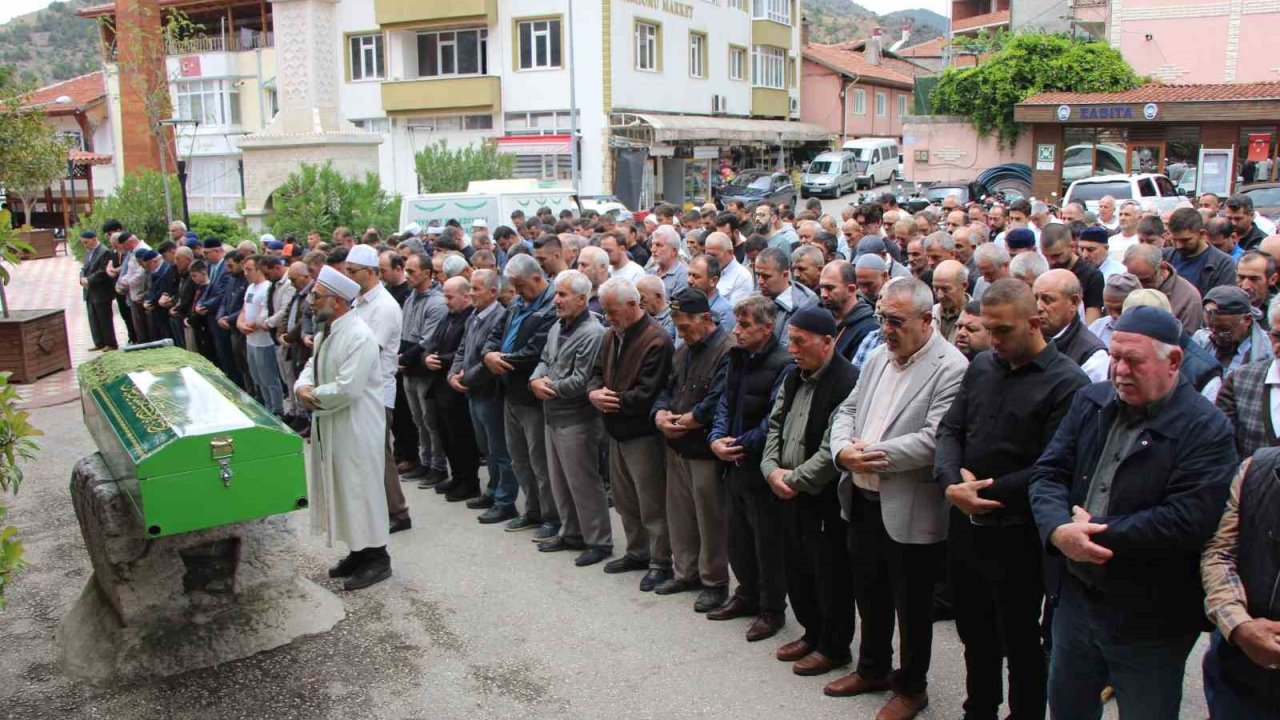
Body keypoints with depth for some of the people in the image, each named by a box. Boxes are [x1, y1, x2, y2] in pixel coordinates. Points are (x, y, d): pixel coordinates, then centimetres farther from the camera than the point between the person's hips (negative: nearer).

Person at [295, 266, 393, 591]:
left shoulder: (358, 336, -21)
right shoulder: (325, 333, 9)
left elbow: (347, 388, -27)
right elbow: (311, 368, 16)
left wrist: (314, 397, -12)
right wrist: (303, 387, -6)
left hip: (356, 428, -9)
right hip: (329, 426, 9)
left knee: (359, 489, 0)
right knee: (340, 488, 16)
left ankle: (377, 559, 14)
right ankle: (359, 552, 30)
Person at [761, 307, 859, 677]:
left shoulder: (847, 382, -19)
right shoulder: (793, 377, 10)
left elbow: (834, 449, -23)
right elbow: (775, 425, 14)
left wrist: (795, 479, -15)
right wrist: (772, 469, -1)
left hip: (826, 497, -8)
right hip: (790, 493, 8)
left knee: (830, 573, 5)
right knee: (797, 567, 18)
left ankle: (834, 646, 23)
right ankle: (812, 633, 37)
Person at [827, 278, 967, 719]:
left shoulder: (951, 368, -16)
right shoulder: (878, 358, 10)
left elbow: (934, 439, -25)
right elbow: (847, 411, 11)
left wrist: (872, 453, -20)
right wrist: (843, 450, -10)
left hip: (909, 513, -7)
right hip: (862, 501, 7)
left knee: (912, 605, 11)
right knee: (869, 594, 22)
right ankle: (872, 669, 42)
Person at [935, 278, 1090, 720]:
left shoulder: (1066, 383, -14)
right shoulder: (981, 367, 6)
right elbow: (949, 430, 5)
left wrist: (986, 491, -16)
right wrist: (951, 483, -13)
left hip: (1016, 535, -6)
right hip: (965, 526, 6)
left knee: (1021, 644, 11)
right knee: (974, 634, 21)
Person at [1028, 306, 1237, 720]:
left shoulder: (1205, 429, -14)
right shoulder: (1090, 402, 3)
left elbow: (1188, 519, -24)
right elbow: (1048, 473, -1)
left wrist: (1098, 533, -20)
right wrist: (1058, 529, -21)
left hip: (1149, 623, -5)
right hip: (1077, 600, 5)